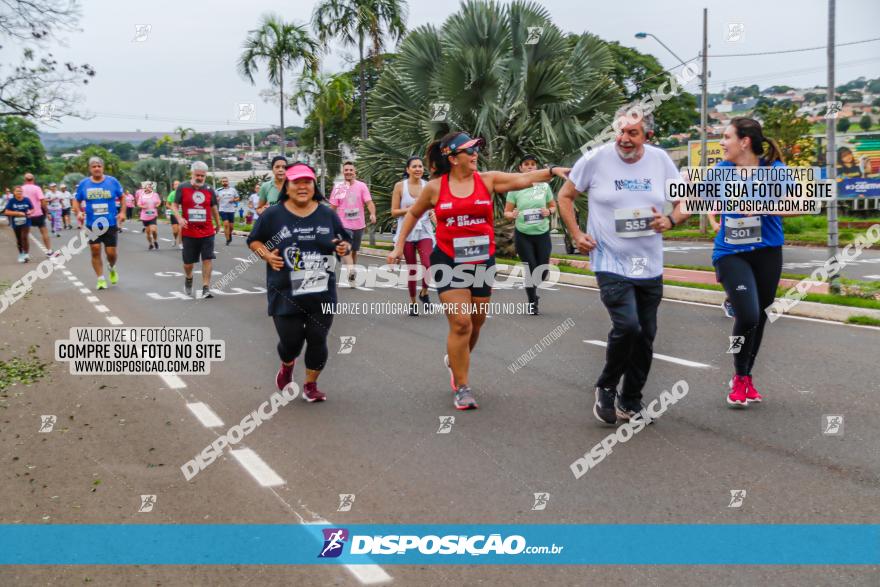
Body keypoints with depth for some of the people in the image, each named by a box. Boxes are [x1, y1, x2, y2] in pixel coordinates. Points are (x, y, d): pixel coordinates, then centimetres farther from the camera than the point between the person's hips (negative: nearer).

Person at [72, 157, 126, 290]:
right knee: (95, 251, -4)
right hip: (92, 224, 1)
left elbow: (122, 197, 10)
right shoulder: (83, 184, 2)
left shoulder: (112, 181, 0)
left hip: (111, 223, -1)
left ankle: (112, 269, 33)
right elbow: (77, 201, 10)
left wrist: (122, 212, -3)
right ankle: (101, 279, 7)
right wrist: (78, 212, -9)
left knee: (111, 252, 0)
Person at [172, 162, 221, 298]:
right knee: (188, 261, 8)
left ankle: (206, 287, -5)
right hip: (188, 232, -1)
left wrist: (218, 224, 28)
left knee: (207, 259, -8)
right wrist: (179, 218, -17)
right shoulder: (182, 188, -1)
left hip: (207, 232, 1)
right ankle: (188, 278, 39)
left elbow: (214, 208, 18)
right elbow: (175, 205, 1)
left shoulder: (209, 190, 6)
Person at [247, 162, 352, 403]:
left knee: (317, 341, 4)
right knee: (291, 341, 2)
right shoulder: (273, 215, -5)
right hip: (285, 294, -2)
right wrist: (266, 255, -12)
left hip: (322, 293, 2)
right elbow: (254, 240, 6)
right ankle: (287, 365, 39)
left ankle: (310, 385, 24)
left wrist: (344, 247, -10)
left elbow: (346, 241, 13)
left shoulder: (327, 214, 2)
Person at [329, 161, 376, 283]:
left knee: (354, 250, 14)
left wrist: (372, 214, -27)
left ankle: (351, 274, 26)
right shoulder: (338, 188, 1)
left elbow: (369, 202, -9)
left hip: (359, 224, 2)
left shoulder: (361, 186, -1)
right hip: (344, 224, -2)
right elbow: (333, 208, 6)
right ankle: (351, 271, -34)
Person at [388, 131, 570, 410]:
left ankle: (454, 360, 44)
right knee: (460, 323, -12)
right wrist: (399, 246, 9)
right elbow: (413, 214, 11)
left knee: (476, 323, 14)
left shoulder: (487, 180, -1)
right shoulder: (435, 187, -3)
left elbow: (523, 179, -11)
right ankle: (462, 387, -1)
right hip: (449, 262, -3)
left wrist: (552, 171, -26)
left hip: (482, 262, 3)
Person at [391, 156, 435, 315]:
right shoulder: (400, 186, -1)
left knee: (428, 266, -16)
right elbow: (394, 212, -1)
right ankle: (412, 302, 21)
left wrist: (433, 213, -9)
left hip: (424, 232, 1)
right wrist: (409, 209, -17)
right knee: (411, 269, 5)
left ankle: (424, 293, 12)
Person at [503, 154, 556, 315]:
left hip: (542, 234, 2)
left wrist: (549, 212, -10)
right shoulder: (515, 188, -4)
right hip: (523, 235, -2)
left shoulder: (544, 186, 0)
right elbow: (506, 212, 1)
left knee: (543, 271, 4)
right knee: (531, 269, -2)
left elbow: (553, 206, 12)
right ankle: (532, 303, 17)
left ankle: (533, 287, 38)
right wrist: (512, 215, -21)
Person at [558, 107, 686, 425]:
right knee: (627, 325, -22)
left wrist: (670, 220, -9)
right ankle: (606, 388, 4)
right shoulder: (596, 159, -8)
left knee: (645, 336, 10)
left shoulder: (660, 160, 1)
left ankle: (630, 402, 28)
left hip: (649, 267, 5)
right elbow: (565, 196, 5)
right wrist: (576, 234, -6)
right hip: (611, 264, -4)